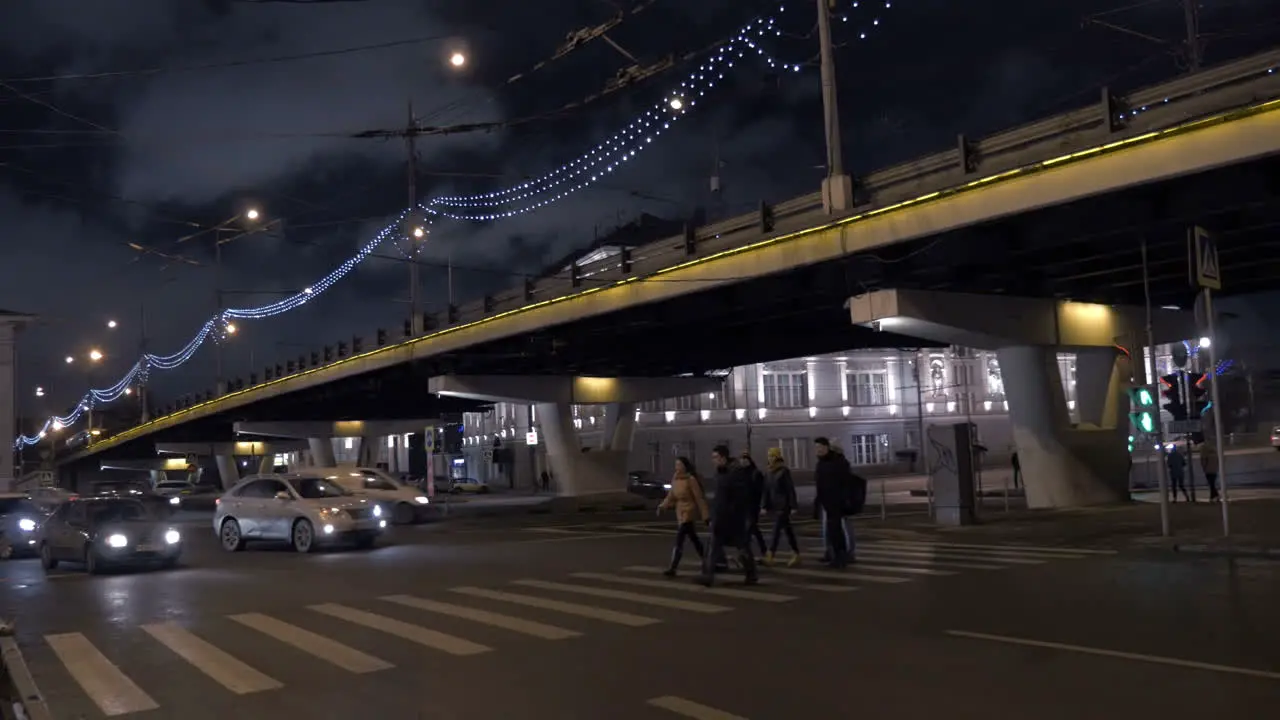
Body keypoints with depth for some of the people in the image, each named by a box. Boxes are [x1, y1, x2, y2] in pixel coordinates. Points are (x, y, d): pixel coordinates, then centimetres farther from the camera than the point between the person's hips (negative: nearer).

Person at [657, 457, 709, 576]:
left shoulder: (691, 480, -18)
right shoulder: (675, 479, 5)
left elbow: (699, 498, -16)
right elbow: (671, 496, 9)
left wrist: (706, 516, -16)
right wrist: (662, 506, -7)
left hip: (689, 513, -8)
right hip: (680, 513, 8)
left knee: (679, 541, -13)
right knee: (693, 539, 19)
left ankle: (672, 568, -13)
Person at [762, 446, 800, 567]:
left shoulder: (784, 471, -10)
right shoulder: (771, 472, 10)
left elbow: (791, 489, -12)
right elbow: (767, 489, 13)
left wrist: (793, 506, -15)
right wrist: (766, 506, 10)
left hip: (783, 506, -7)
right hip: (775, 506, 7)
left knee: (776, 530, -11)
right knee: (788, 530, 13)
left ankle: (770, 557, -15)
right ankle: (796, 555, 21)